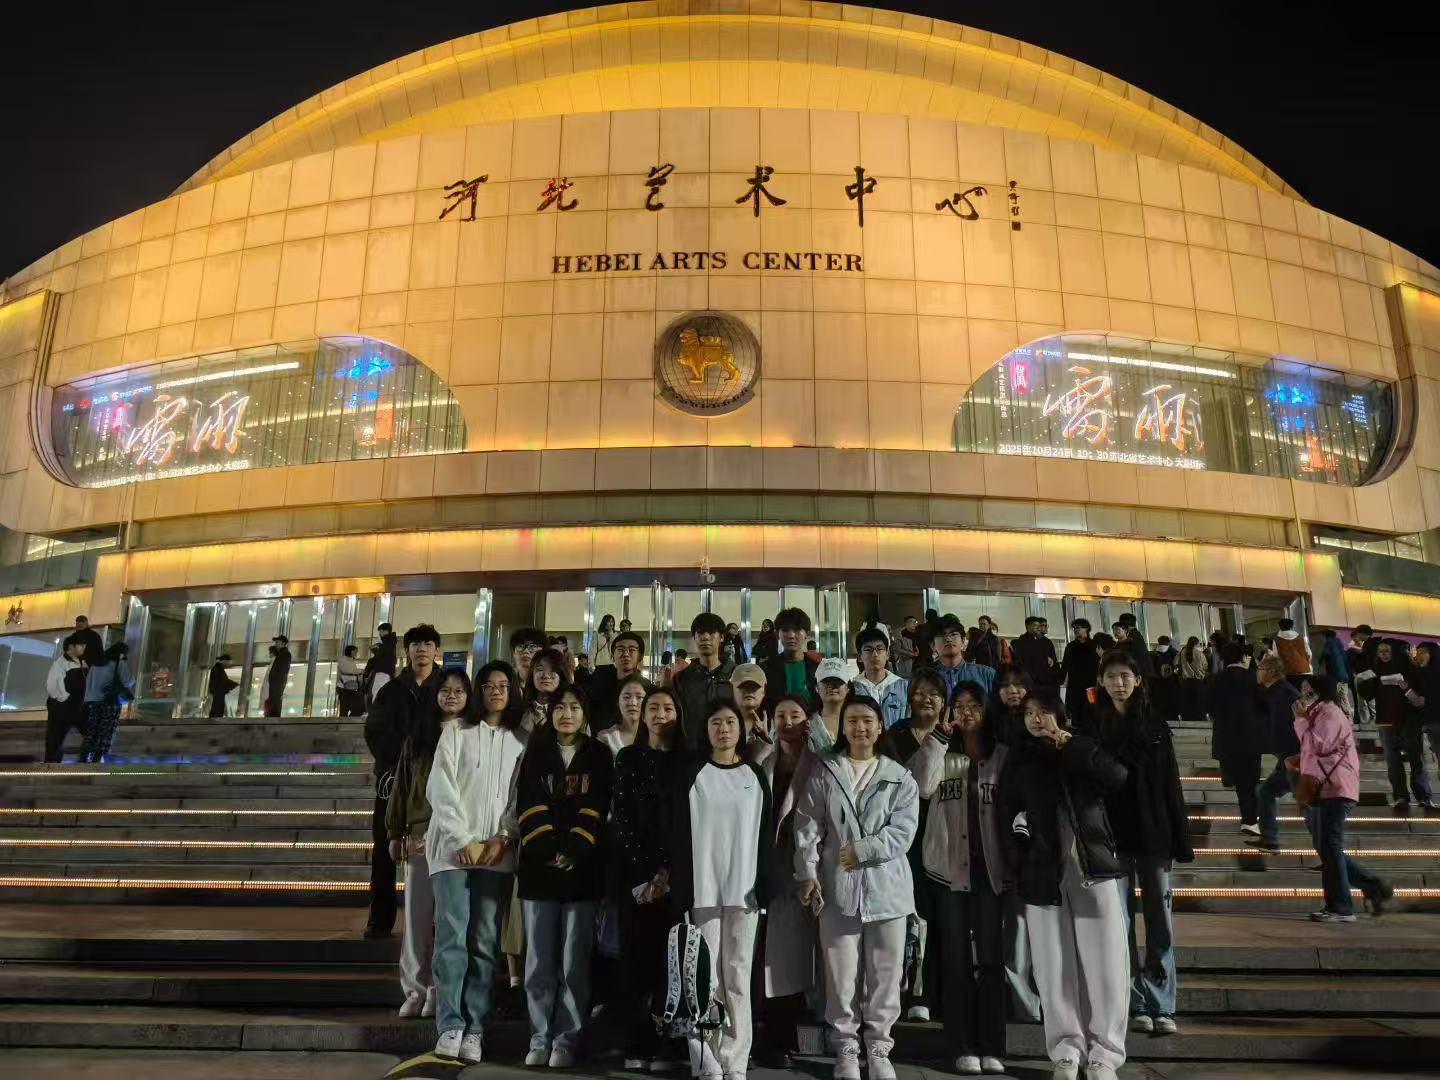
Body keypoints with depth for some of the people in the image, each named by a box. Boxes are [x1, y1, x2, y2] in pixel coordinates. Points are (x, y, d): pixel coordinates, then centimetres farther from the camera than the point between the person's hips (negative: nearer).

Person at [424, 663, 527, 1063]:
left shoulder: (522, 740, 10)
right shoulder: (456, 730, 6)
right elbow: (440, 789, -2)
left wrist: (503, 838, -7)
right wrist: (462, 841, -9)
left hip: (498, 852, 1)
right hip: (452, 846, -1)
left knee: (486, 942, 0)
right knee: (452, 937, -6)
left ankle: (475, 1028, 7)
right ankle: (450, 1026, 1)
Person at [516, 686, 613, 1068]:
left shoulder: (598, 755, 5)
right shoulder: (536, 754, 9)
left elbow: (595, 808, -4)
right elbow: (529, 806, -2)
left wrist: (573, 853, -15)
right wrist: (549, 852, -14)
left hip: (583, 868, -1)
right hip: (539, 866, 1)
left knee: (574, 960, 2)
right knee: (539, 959, 5)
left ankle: (567, 1039, 11)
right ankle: (540, 1038, 16)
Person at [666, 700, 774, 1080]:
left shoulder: (755, 776, 7)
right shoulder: (691, 775, 0)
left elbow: (766, 834, 7)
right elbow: (678, 834, -2)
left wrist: (764, 884, -1)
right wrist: (681, 888, -8)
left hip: (743, 888, 2)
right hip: (703, 888, -2)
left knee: (738, 975, 7)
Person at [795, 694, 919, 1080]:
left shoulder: (900, 778, 5)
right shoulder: (823, 774, 4)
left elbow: (903, 831, -6)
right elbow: (807, 830, 0)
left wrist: (861, 850, -13)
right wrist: (808, 875, -10)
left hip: (886, 888, 1)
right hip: (837, 888, 0)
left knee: (884, 974, 8)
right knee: (841, 974, 5)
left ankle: (879, 1048, 24)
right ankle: (846, 1049, 22)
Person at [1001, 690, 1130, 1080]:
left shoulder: (1081, 749, 10)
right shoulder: (1018, 760, 11)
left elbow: (1117, 777, -8)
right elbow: (1006, 812, 12)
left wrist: (1072, 745, -8)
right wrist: (1020, 825, -5)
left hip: (1094, 865, 0)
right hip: (1044, 871, 0)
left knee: (1105, 963, -2)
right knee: (1055, 966, 1)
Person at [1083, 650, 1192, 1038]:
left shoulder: (1155, 724, 6)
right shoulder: (1092, 726, 4)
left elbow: (1170, 784, 4)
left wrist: (1178, 840, -1)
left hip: (1152, 833, 1)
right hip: (1110, 835, 0)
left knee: (1160, 920, 2)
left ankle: (1162, 1006, 10)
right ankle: (1135, 1005, 13)